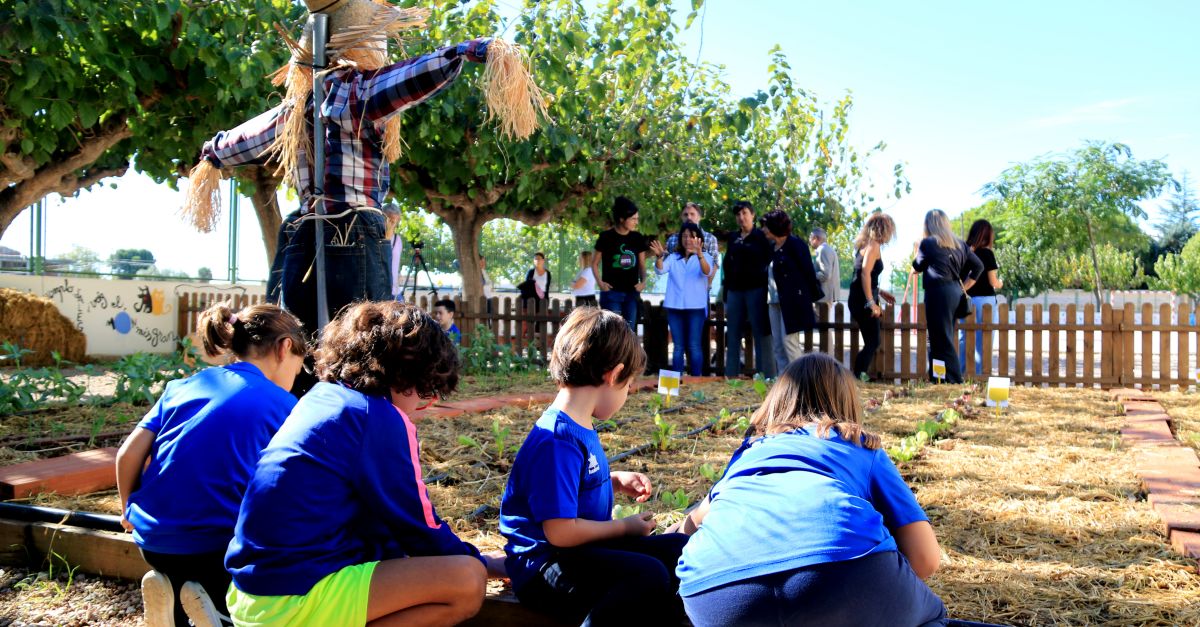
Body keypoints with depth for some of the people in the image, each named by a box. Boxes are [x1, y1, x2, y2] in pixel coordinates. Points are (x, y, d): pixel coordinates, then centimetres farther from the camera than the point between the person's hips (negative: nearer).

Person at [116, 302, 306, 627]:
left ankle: (171, 586, 6)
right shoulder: (282, 405, -4)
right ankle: (222, 600, -7)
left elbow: (128, 455, 4)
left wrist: (130, 511, 21)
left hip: (153, 543, 6)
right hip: (218, 548, -6)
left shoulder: (185, 385, 9)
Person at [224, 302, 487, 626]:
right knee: (467, 581, -14)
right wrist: (477, 559, 9)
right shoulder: (380, 418, -14)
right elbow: (416, 524, -6)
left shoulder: (322, 396, 12)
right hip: (293, 600, -10)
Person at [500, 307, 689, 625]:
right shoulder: (558, 440, -24)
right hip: (544, 568, -10)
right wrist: (624, 527, -12)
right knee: (649, 575, -30)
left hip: (583, 550, 10)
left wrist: (616, 480, 14)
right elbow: (560, 531, -26)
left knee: (679, 549, 10)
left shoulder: (580, 427, 8)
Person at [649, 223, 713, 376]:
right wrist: (659, 256, -30)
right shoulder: (673, 257, 11)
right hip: (674, 307, 2)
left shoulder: (704, 257, 4)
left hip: (696, 307, -2)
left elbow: (707, 272, -18)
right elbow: (660, 270, -8)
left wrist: (699, 254, -38)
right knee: (678, 346, 7)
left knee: (694, 346, -3)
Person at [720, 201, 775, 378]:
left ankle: (766, 377, -3)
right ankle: (731, 376, 11)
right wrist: (726, 296, 13)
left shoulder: (761, 236, 1)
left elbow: (769, 262, -2)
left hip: (756, 289, -5)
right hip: (735, 290, 5)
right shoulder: (732, 238, 14)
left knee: (760, 334, -5)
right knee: (732, 336, 5)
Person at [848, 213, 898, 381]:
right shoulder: (873, 245, -10)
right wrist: (871, 303, -22)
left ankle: (858, 376, 11)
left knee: (871, 343, 12)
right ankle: (857, 376, -9)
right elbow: (865, 273, -21)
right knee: (872, 343, -6)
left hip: (859, 299, 9)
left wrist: (880, 292, 24)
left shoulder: (865, 244, 17)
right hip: (863, 300, -9)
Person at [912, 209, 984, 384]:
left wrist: (916, 251, 29)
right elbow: (978, 266, 12)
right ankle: (937, 377, 20)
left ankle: (954, 380, -6)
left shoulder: (927, 243, -2)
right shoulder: (959, 244, 15)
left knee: (941, 339, -3)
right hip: (956, 292, 7)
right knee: (945, 338, 14)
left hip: (938, 292, -7)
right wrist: (964, 287, 15)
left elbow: (917, 267, 10)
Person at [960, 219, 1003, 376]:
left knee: (963, 338, 11)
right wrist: (1000, 283, 14)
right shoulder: (987, 253, -8)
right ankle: (977, 375, 3)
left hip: (966, 300, 5)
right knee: (982, 340, 2)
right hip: (984, 300, -5)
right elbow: (993, 281, -6)